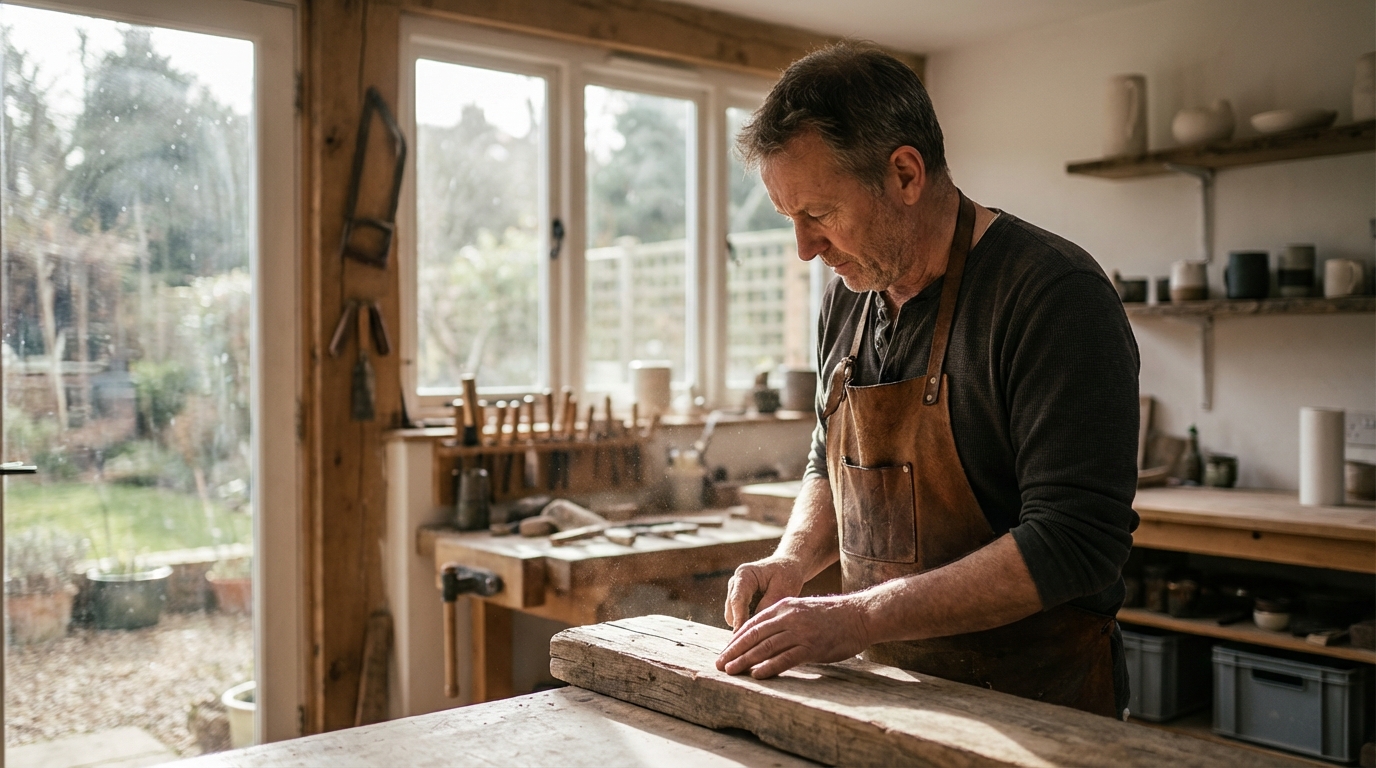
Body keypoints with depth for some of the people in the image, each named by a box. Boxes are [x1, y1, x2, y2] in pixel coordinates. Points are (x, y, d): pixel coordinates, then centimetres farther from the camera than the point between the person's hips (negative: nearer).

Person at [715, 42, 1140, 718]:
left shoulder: (1056, 296, -17)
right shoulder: (847, 296, 6)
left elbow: (1074, 542, -23)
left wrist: (857, 616, -24)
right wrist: (793, 560, 0)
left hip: (1037, 705, -5)